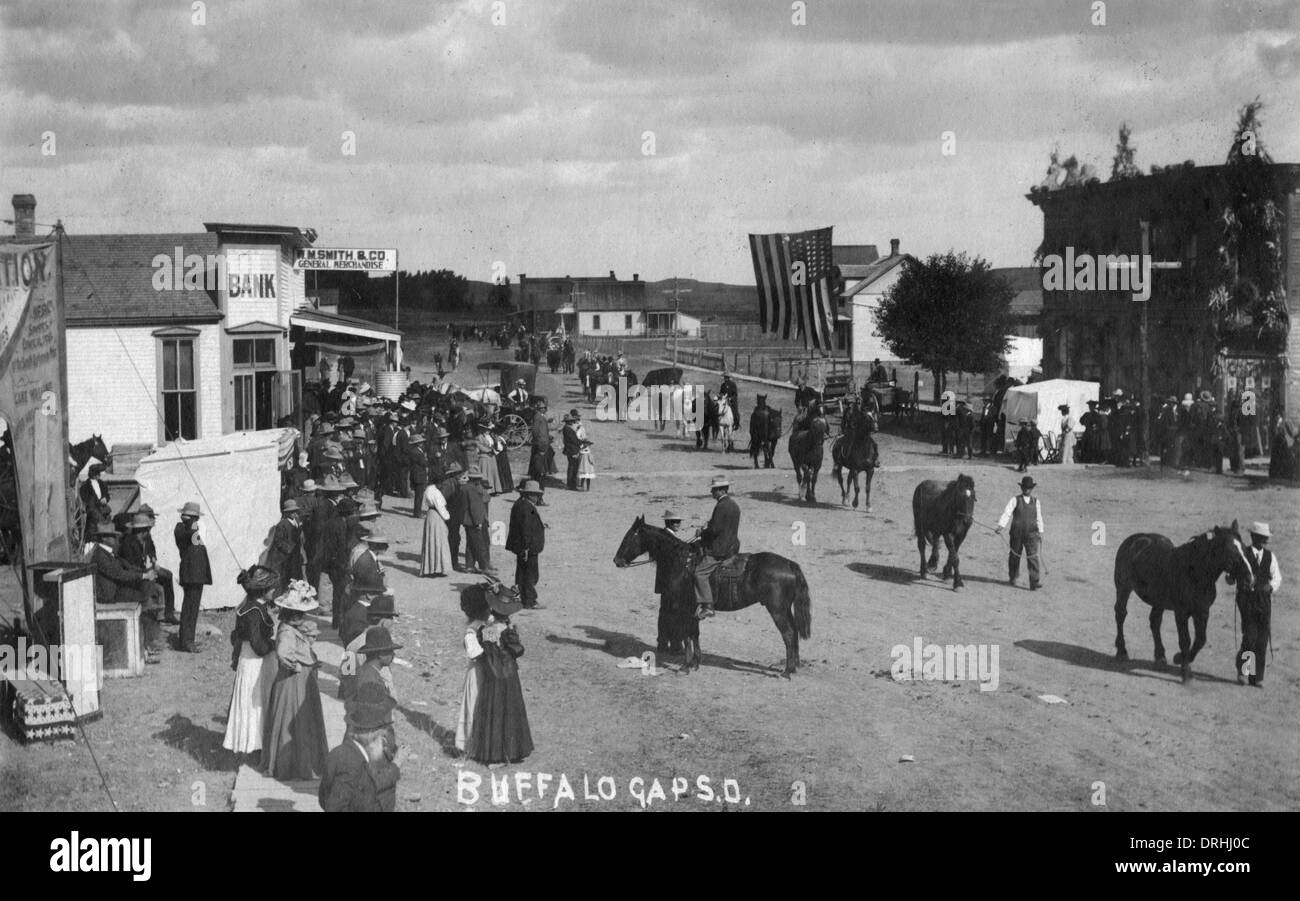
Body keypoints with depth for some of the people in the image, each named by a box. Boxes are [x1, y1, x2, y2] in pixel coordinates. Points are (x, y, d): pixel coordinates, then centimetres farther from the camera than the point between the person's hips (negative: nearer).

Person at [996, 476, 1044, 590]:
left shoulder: (1036, 502, 9)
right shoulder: (1015, 500, -1)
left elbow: (1039, 519, 17)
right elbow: (1006, 513, -11)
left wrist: (1040, 533, 16)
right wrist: (1000, 527, -24)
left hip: (1031, 534, 1)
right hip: (1017, 533, -1)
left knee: (1033, 557, -8)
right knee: (1015, 555, 12)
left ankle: (1034, 584, -10)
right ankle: (1013, 577, 36)